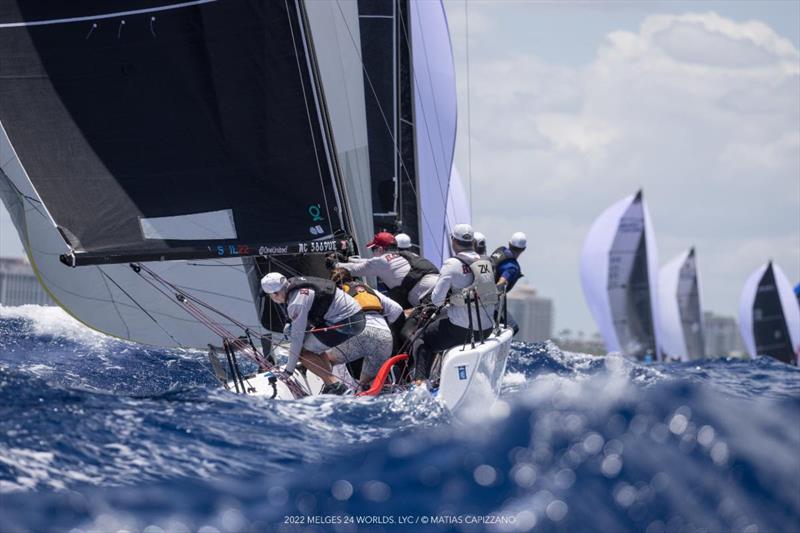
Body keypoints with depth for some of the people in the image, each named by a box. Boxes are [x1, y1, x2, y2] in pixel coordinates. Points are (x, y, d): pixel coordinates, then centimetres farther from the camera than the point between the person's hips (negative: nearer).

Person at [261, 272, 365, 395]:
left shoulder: (296, 303, -18)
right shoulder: (296, 282, 9)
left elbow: (297, 338, -13)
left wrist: (288, 370, -4)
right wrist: (292, 326, 14)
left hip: (346, 323, -10)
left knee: (303, 352, -5)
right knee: (314, 346, 23)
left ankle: (334, 385, -11)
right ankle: (330, 385, 14)